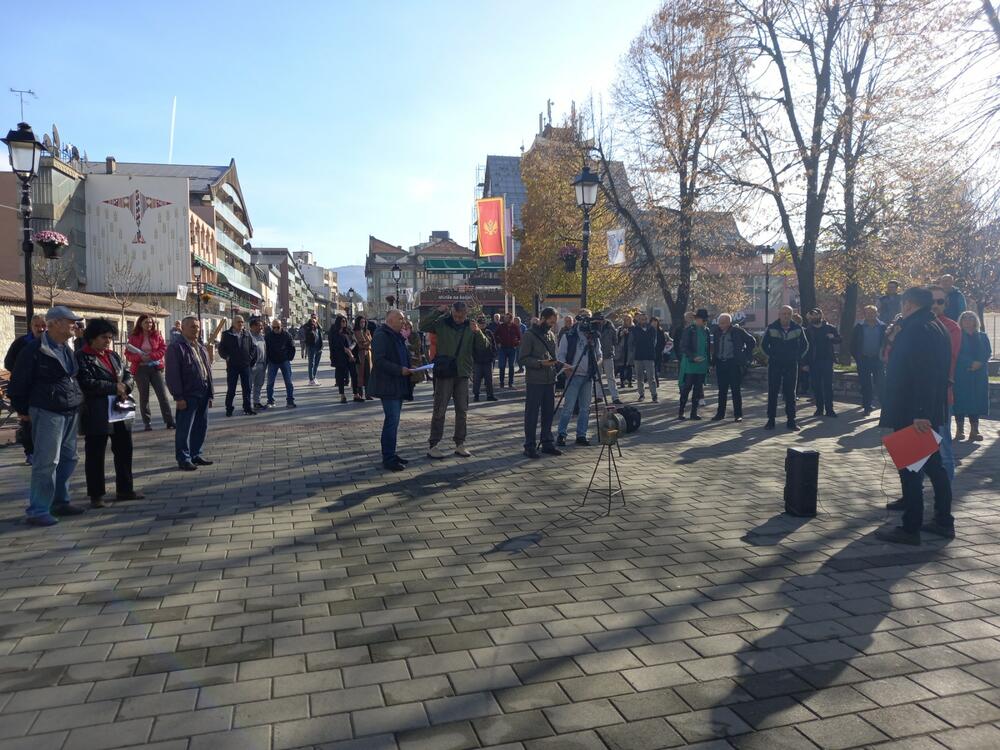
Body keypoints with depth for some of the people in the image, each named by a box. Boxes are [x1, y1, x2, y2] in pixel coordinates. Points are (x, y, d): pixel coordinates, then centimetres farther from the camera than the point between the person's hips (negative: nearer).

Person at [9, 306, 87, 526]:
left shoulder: (66, 349, 13)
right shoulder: (35, 349, -11)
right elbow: (19, 381, -7)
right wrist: (21, 409, -2)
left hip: (70, 412, 8)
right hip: (47, 412, -8)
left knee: (68, 458, 14)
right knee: (47, 462, -8)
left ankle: (60, 501, 27)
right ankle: (38, 511, -1)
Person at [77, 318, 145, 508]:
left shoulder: (113, 355, 14)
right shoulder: (82, 357, -9)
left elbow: (128, 374, 12)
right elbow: (87, 383, -21)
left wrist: (125, 387, -9)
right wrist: (115, 387, -15)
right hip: (97, 416, -7)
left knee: (124, 451, 13)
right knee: (95, 455, 3)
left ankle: (125, 489, 25)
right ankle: (96, 495, 13)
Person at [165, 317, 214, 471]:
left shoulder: (202, 348, 17)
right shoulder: (176, 348, -7)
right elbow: (172, 374, -12)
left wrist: (210, 394, 15)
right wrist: (178, 397, -16)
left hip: (203, 395, 7)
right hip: (188, 396, -7)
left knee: (201, 427, 12)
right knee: (184, 429, -1)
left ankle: (196, 454, 24)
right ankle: (184, 459, 8)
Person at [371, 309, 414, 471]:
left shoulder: (399, 336, 18)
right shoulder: (381, 336, -12)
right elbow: (379, 360, -21)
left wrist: (408, 369, 12)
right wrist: (399, 370, -24)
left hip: (399, 385, 10)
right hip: (388, 385, -10)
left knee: (393, 420, 13)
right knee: (392, 420, -11)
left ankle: (390, 454, 20)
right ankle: (388, 459, -6)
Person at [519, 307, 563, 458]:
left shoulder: (551, 334, 14)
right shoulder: (530, 335, -8)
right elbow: (522, 358, -12)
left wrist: (558, 362, 3)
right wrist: (540, 363, -23)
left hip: (550, 380, 7)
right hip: (535, 382, -7)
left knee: (549, 413, 11)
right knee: (532, 414, -1)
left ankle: (547, 443, 22)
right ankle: (530, 446, 5)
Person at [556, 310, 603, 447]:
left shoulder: (594, 338, 10)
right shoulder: (569, 336, -1)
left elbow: (600, 354, 17)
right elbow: (560, 355, -2)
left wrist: (598, 362, -5)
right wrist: (565, 366, -20)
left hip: (588, 376, 4)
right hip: (573, 376, -4)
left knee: (585, 408, 7)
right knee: (568, 407, -7)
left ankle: (581, 435, 15)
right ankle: (561, 434, 3)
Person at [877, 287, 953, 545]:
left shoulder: (916, 329, -18)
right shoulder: (936, 327, 14)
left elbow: (923, 375, -26)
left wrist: (919, 413, -27)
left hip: (911, 414, -10)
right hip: (931, 413, 10)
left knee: (910, 468, -4)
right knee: (933, 466, 17)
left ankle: (910, 528, 1)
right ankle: (944, 522, 26)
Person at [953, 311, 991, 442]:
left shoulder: (983, 337, 14)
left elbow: (988, 353, 4)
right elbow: (957, 354, -6)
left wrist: (979, 363, -14)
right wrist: (971, 363, -18)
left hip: (979, 375, 3)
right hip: (961, 375, -3)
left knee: (977, 400, 0)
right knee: (961, 400, -5)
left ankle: (974, 430, 3)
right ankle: (960, 430, -2)